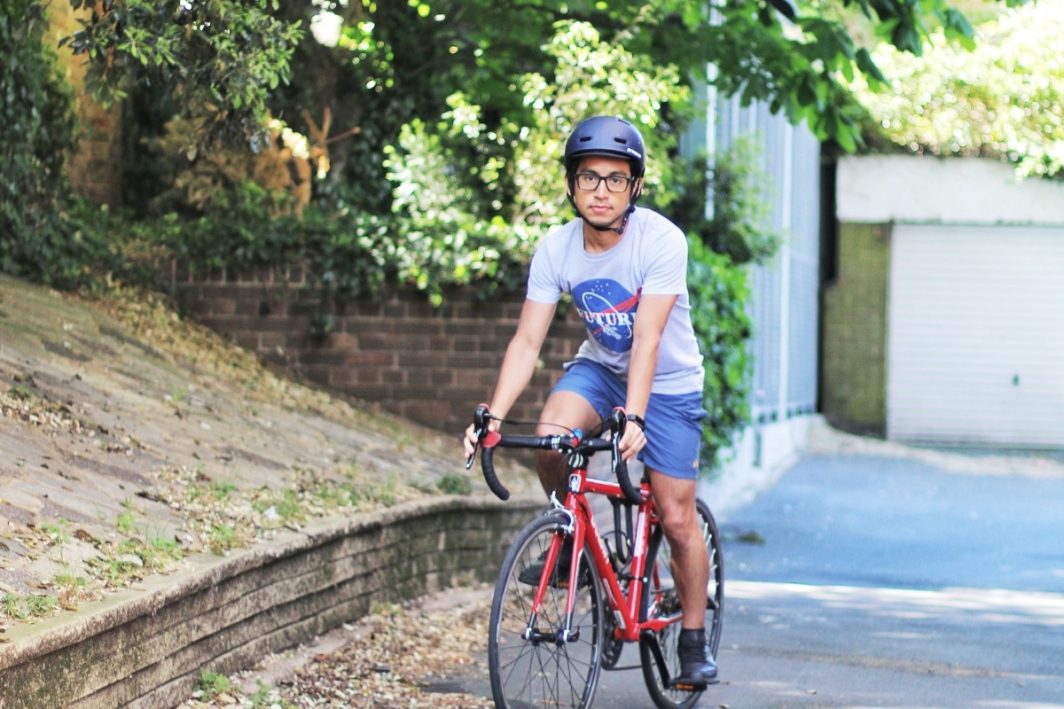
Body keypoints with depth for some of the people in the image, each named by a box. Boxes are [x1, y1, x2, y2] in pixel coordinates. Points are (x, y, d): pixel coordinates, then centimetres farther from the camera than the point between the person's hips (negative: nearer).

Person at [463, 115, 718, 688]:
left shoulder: (661, 240, -26)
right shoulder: (556, 250, -15)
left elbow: (647, 337, -33)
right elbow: (527, 341, -16)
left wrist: (633, 417, -45)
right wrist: (492, 416, -29)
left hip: (668, 383, -3)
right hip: (598, 367, 3)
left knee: (676, 519, -5)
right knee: (550, 438, -28)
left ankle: (693, 641, 14)